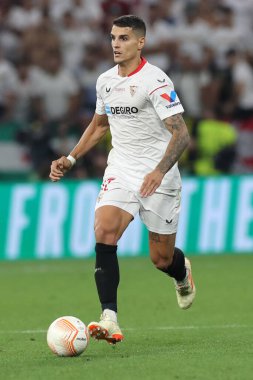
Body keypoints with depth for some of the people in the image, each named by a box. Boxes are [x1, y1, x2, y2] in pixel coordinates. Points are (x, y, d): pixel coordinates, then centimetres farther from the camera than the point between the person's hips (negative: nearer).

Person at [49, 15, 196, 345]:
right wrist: (71, 159, 15)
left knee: (162, 259, 4)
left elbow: (181, 134, -19)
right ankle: (110, 320, -26)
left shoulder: (155, 80, -14)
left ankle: (183, 274, 44)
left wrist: (159, 171, -34)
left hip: (158, 177, -4)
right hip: (120, 170, 5)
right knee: (104, 232, -22)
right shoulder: (105, 81, 7)